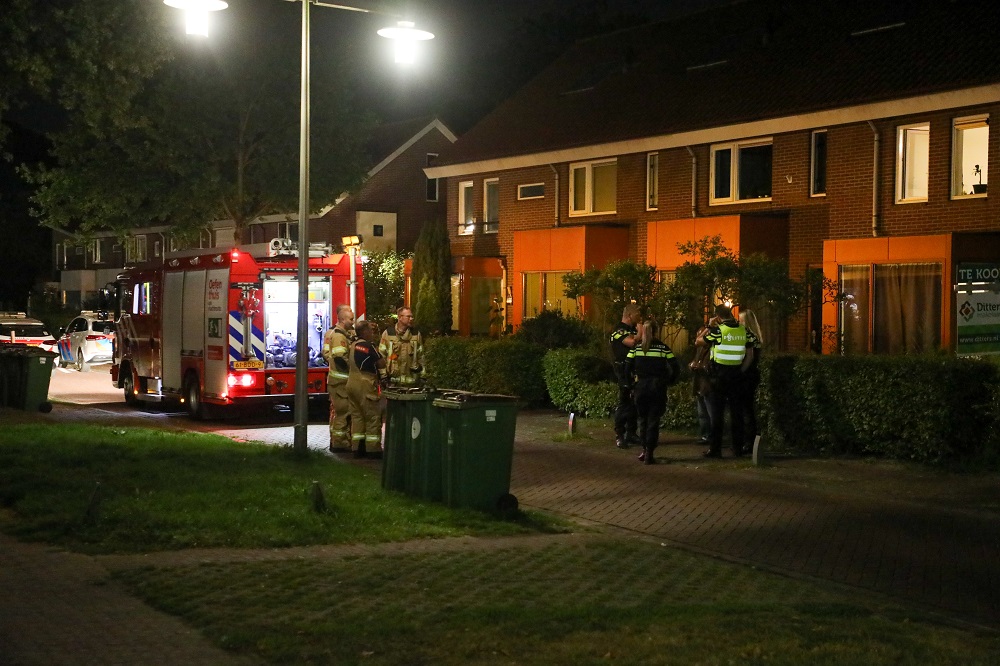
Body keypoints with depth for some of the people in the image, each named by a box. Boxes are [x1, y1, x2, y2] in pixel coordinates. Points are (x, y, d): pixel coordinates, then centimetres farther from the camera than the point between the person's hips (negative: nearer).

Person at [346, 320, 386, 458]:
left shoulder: (353, 345, 12)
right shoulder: (369, 346, -14)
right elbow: (382, 364, -12)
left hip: (352, 383, 9)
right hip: (365, 385, -9)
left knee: (356, 416, 11)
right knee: (373, 416, -3)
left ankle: (357, 448, 13)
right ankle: (373, 448, -3)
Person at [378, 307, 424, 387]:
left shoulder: (416, 334, 10)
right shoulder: (388, 334, 2)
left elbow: (421, 356, 11)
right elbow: (381, 356, 2)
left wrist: (422, 376, 6)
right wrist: (383, 376, -3)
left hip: (412, 380, 2)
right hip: (393, 380, -2)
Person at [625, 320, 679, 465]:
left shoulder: (635, 348, 0)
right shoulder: (663, 348, -2)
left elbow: (627, 369, -3)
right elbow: (675, 369, -7)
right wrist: (668, 381, 8)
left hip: (640, 387, 1)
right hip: (657, 388, -1)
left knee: (642, 420, 17)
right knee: (653, 421, 4)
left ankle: (644, 450, 19)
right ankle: (649, 454, -1)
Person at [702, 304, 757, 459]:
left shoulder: (717, 330, -11)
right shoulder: (744, 331, 3)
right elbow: (750, 356, 7)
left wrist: (709, 327, 15)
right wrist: (741, 371, 11)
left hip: (719, 375, -4)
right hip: (736, 375, 4)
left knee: (717, 413, 1)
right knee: (736, 412, 9)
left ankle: (715, 449, 1)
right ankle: (738, 448, 12)